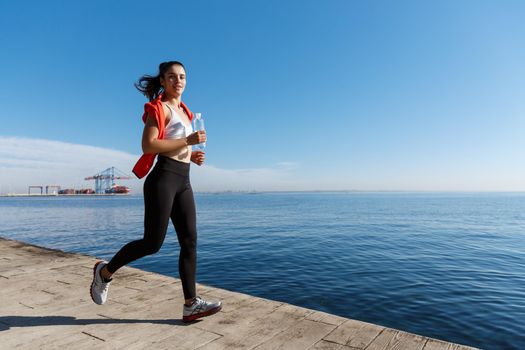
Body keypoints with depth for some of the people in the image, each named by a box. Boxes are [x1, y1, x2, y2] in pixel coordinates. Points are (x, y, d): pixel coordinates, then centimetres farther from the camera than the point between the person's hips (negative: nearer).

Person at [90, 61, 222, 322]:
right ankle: (105, 271, 21)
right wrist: (188, 141, -18)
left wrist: (191, 156, 9)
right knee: (152, 243, -5)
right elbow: (148, 146, -16)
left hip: (183, 182, 8)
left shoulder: (183, 110, 22)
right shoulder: (159, 108, -3)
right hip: (163, 179, -8)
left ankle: (191, 305, 5)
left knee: (190, 242, 0)